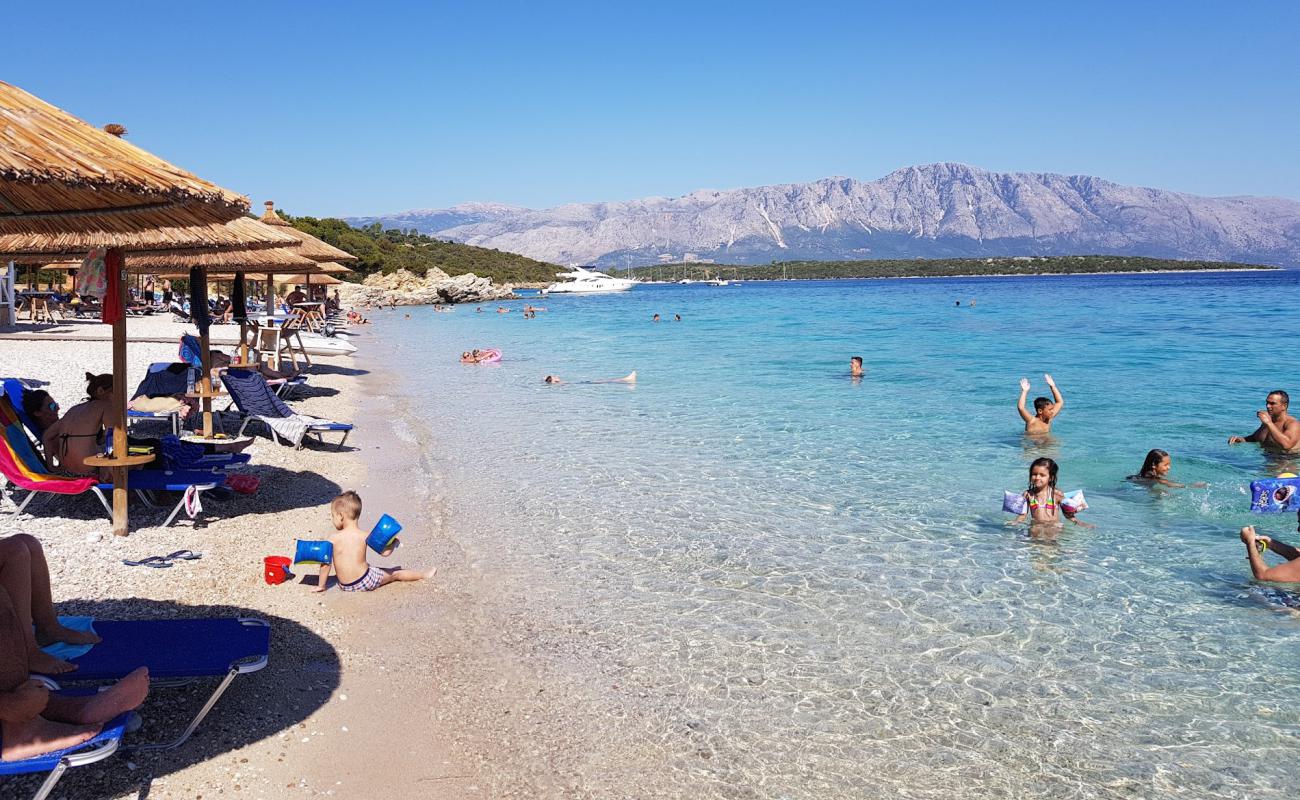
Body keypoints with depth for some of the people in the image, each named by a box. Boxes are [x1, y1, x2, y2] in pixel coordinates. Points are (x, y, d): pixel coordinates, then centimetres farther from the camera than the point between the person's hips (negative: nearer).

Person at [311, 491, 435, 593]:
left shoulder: (334, 539, -11)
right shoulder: (365, 536, -9)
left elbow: (326, 562, -12)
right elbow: (384, 552, -4)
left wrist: (321, 586, -2)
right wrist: (393, 543, 17)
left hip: (344, 586, 1)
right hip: (365, 582, -1)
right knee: (395, 573, 19)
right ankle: (424, 575, 33)